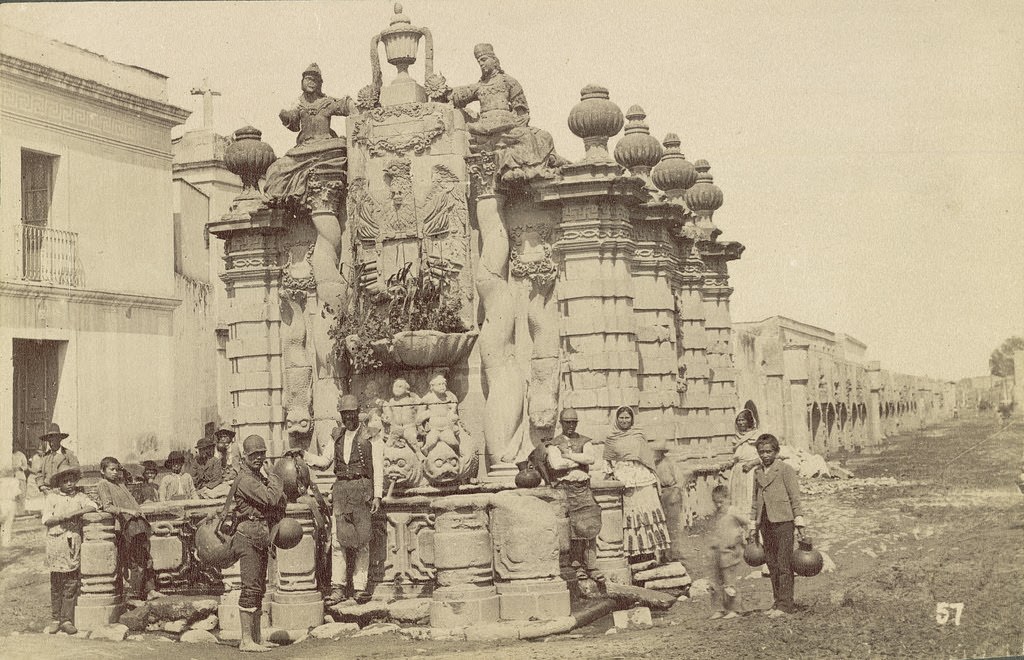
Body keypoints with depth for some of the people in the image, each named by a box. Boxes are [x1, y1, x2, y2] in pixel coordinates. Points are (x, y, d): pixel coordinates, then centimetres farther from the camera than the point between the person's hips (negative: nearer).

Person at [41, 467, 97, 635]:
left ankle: (67, 620, 3)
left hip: (73, 541, 1)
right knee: (56, 584, 2)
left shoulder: (79, 496, 11)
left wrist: (76, 513, -13)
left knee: (71, 583, -1)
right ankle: (55, 619, 9)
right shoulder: (51, 497, 6)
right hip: (56, 541, -1)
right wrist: (63, 517, -14)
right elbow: (46, 520, -1)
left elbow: (93, 506, -3)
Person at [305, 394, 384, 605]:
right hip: (341, 488, 3)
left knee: (362, 539, -2)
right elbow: (325, 462, 20)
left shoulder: (370, 437, 1)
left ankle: (360, 586, 1)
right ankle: (338, 586, -2)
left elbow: (378, 468, 0)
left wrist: (377, 495, -6)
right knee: (339, 538, -3)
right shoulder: (336, 436, 15)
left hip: (362, 488, -3)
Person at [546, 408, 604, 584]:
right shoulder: (554, 444, 11)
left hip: (583, 487, 2)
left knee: (589, 526, -11)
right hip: (564, 487, -2)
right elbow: (556, 464, -9)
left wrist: (568, 456, -2)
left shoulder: (585, 441, 18)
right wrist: (580, 460, -2)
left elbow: (590, 458, -2)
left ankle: (591, 566, -12)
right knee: (573, 526, -13)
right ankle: (579, 565, -9)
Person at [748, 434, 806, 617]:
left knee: (784, 564, -6)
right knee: (771, 563, 8)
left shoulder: (786, 469, -3)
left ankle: (785, 604, -3)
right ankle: (778, 601, 14)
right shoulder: (757, 472, 15)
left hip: (783, 521, -6)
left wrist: (799, 524, -9)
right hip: (765, 523, 6)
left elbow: (795, 497, -5)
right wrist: (753, 527, 19)